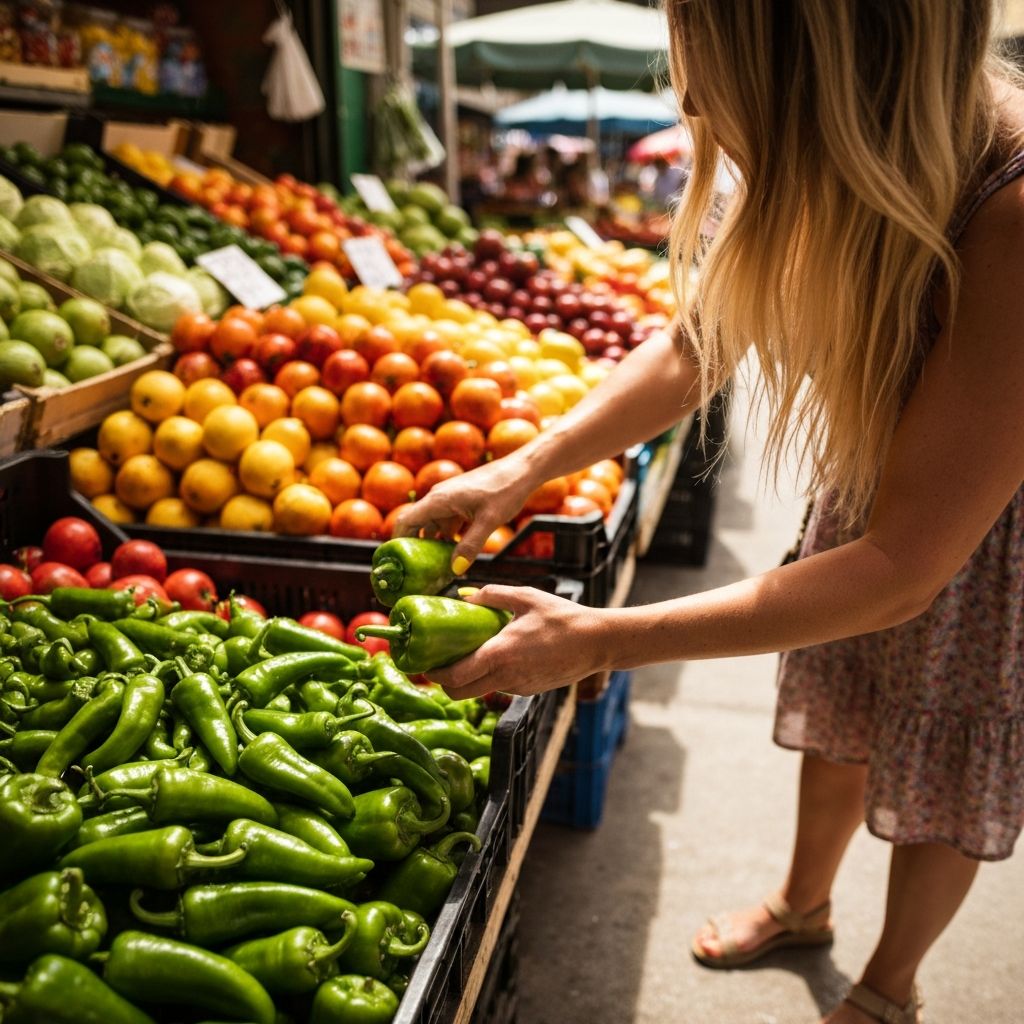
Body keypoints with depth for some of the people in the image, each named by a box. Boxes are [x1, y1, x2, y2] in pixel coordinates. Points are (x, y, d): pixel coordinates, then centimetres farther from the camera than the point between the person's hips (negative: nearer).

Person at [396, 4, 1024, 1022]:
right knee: (837, 724, 24)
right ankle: (803, 902, 53)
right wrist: (525, 467, -22)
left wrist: (602, 641, -38)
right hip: (867, 495, 5)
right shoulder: (817, 174, -21)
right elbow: (692, 348, -8)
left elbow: (903, 571, -39)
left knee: (942, 788, 16)